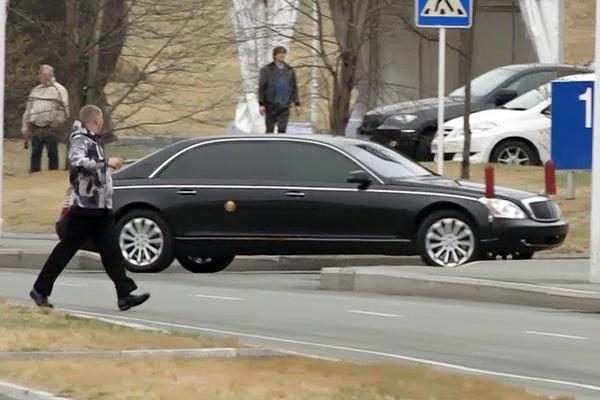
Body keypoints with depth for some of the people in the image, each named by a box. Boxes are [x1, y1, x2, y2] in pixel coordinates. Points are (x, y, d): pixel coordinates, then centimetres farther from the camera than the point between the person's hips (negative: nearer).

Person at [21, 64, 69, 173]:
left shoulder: (59, 90, -2)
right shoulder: (35, 90, 16)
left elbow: (65, 109, -6)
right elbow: (28, 109, 19)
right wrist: (25, 126, 12)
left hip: (51, 129, -5)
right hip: (35, 129, 5)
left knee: (52, 154, 0)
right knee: (35, 154, 9)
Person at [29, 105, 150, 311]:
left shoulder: (93, 141, 17)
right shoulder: (80, 141, -11)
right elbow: (77, 162, -31)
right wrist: (107, 163, -27)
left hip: (100, 209, 8)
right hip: (84, 209, -8)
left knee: (111, 252, 0)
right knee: (66, 250, 0)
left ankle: (125, 295, -6)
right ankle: (40, 290, 10)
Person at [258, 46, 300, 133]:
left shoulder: (289, 71, 11)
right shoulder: (267, 70, 0)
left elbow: (294, 88, 16)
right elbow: (261, 87, -3)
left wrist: (297, 103, 11)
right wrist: (261, 104, -10)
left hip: (284, 106, 2)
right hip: (271, 105, -2)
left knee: (282, 129, -2)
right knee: (270, 130, 3)